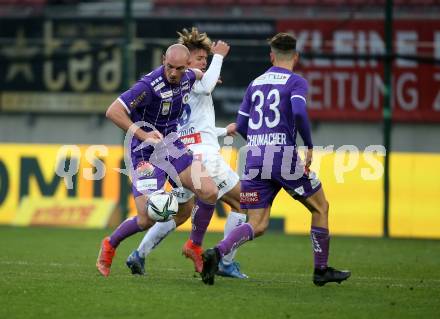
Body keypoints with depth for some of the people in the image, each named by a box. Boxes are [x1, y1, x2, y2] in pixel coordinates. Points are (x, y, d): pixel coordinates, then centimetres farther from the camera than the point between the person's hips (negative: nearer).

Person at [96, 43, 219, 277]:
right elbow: (113, 111, -28)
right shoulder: (150, 85, -26)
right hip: (146, 153, -7)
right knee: (147, 220, -13)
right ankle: (110, 245, 16)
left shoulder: (188, 77, -2)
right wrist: (143, 135, -30)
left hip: (172, 147, 7)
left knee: (210, 193, -5)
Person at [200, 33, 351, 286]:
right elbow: (299, 113, -20)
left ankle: (217, 253, -22)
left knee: (257, 225, 4)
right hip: (284, 156, -5)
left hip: (255, 158, 5)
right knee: (320, 207, 16)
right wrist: (310, 146, -8)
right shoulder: (296, 82, -1)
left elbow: (241, 126, 18)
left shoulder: (255, 83, 17)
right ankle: (322, 270, 18)